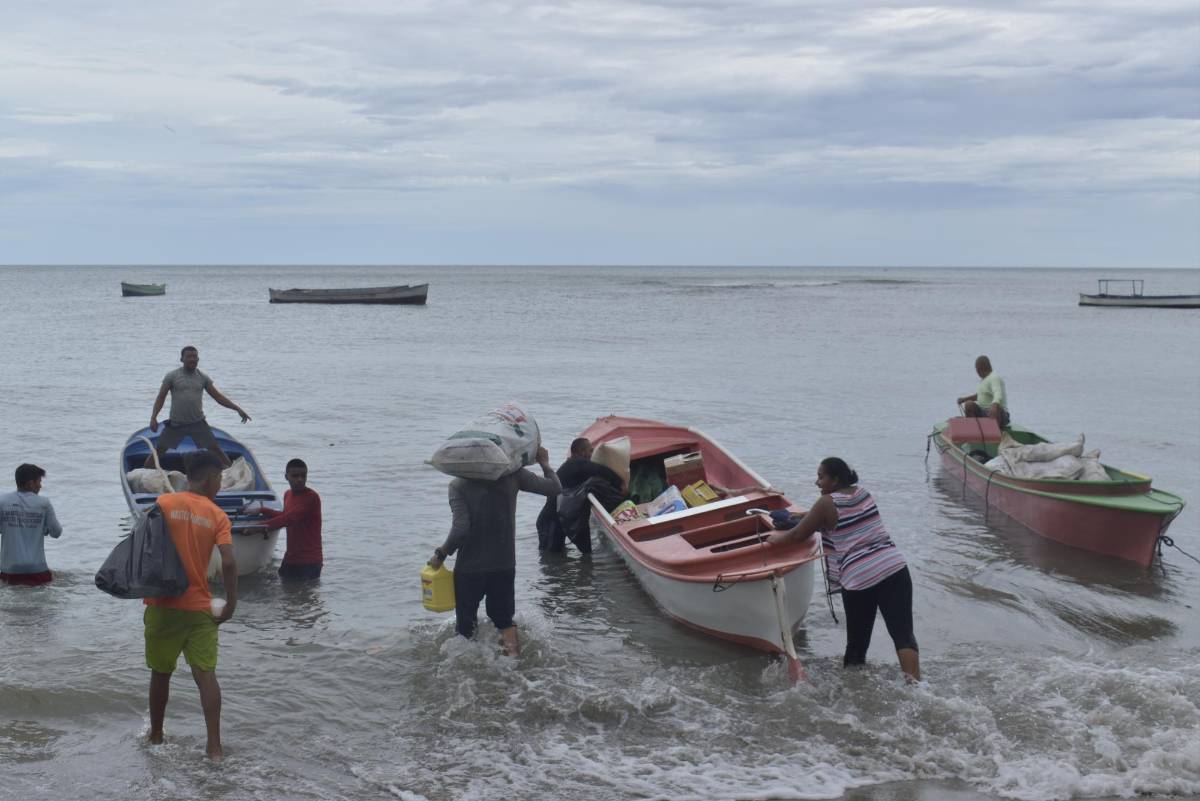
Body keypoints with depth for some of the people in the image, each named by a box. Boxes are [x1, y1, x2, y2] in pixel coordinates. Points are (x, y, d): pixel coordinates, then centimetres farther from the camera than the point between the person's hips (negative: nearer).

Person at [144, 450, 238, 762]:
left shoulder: (163, 503, -1)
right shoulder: (218, 516, -2)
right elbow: (228, 563, -12)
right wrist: (231, 604, -3)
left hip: (162, 605, 1)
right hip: (199, 608, -1)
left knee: (161, 672, 16)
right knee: (206, 675, -2)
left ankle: (156, 735, 29)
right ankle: (214, 747, -9)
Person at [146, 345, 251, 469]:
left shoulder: (203, 378, 5)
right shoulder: (172, 376, -1)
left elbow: (218, 397, 7)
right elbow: (161, 397, -1)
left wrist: (237, 409, -2)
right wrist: (153, 417, -14)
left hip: (198, 423, 1)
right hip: (175, 424, -1)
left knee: (216, 449, -3)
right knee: (158, 450, 0)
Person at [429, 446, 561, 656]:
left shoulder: (458, 485, -11)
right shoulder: (512, 476, -5)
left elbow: (461, 528, -20)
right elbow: (554, 488, -3)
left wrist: (441, 554, -6)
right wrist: (545, 464, 14)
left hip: (470, 568, -2)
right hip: (505, 566, 2)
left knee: (465, 624, 14)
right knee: (504, 618, 18)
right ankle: (514, 654, -2)